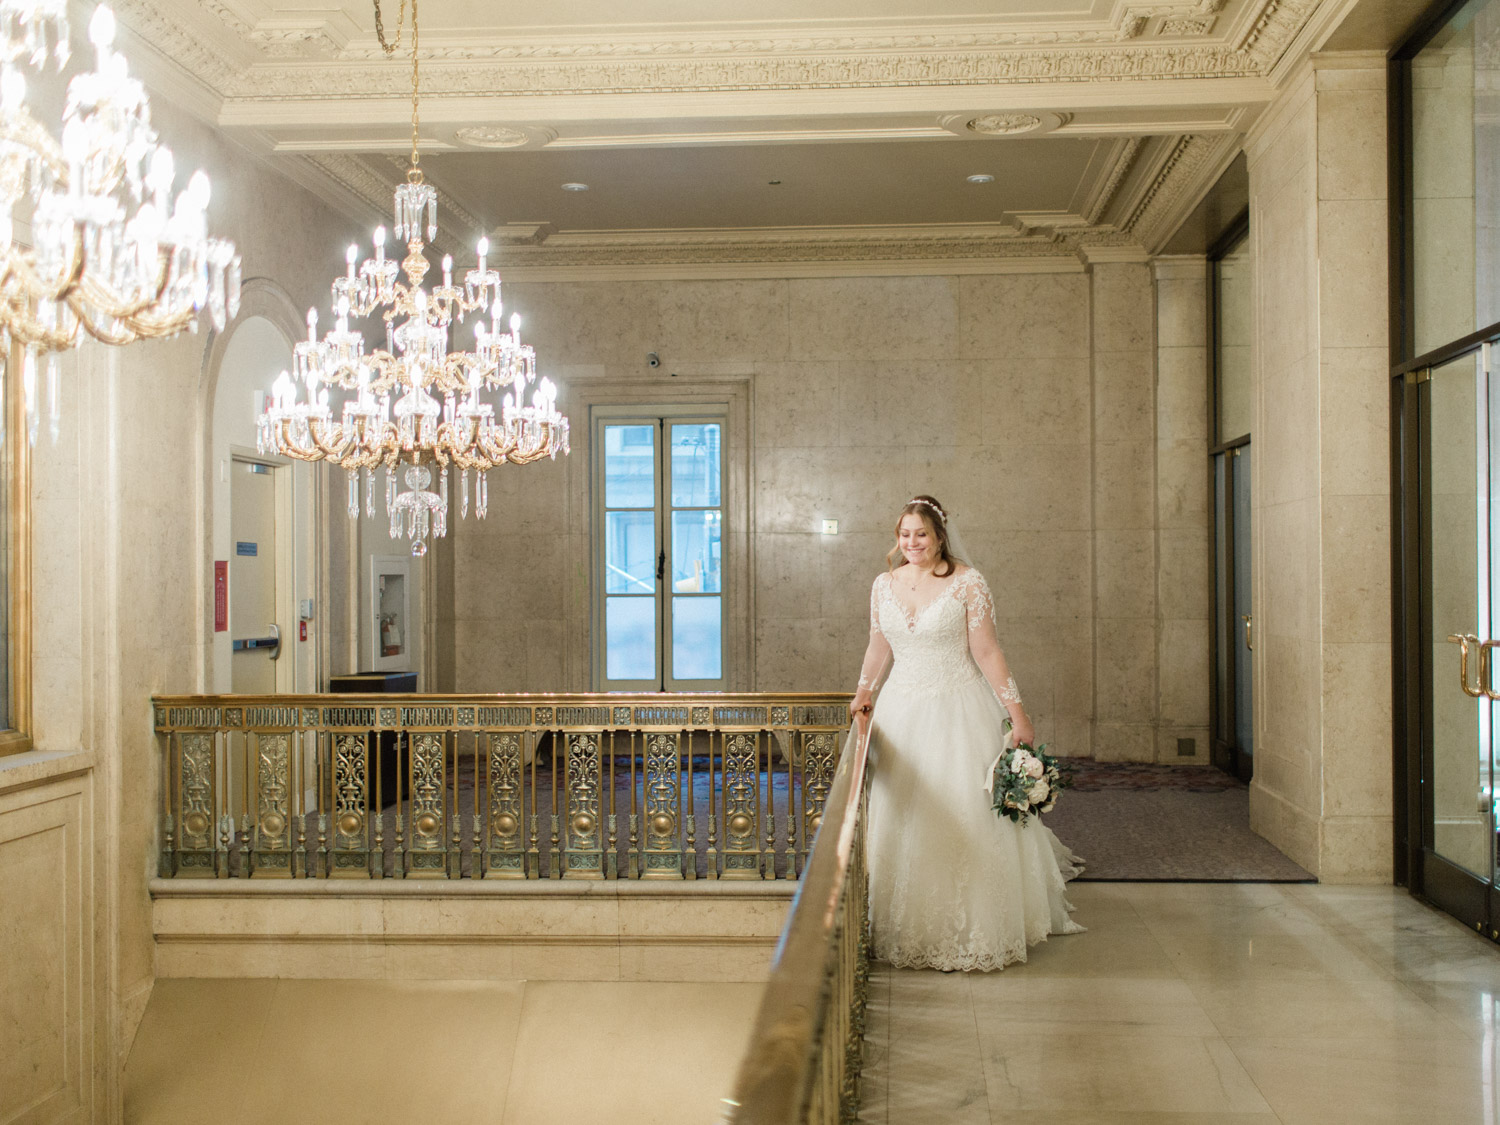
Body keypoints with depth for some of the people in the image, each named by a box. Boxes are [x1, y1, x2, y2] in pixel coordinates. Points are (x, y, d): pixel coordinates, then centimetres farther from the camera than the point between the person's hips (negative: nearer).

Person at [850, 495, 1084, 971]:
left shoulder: (967, 582, -7)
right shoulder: (884, 585, 6)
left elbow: (987, 651, -8)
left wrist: (1017, 712, -11)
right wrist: (863, 691, 8)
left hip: (960, 710, -4)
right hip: (902, 712, 4)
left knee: (967, 817, -3)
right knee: (903, 819, 6)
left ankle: (975, 928, 9)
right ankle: (909, 927, 20)